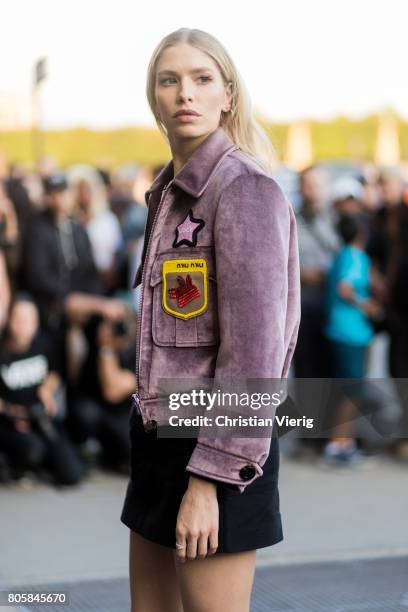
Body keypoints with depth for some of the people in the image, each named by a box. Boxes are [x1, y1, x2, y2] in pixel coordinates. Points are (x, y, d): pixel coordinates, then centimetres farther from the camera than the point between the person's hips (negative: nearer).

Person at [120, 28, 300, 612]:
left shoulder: (244, 186, -14)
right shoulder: (171, 190, 13)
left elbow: (255, 344, -19)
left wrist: (209, 478, -20)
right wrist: (151, 446, 16)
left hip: (217, 450, -8)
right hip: (161, 433, 8)